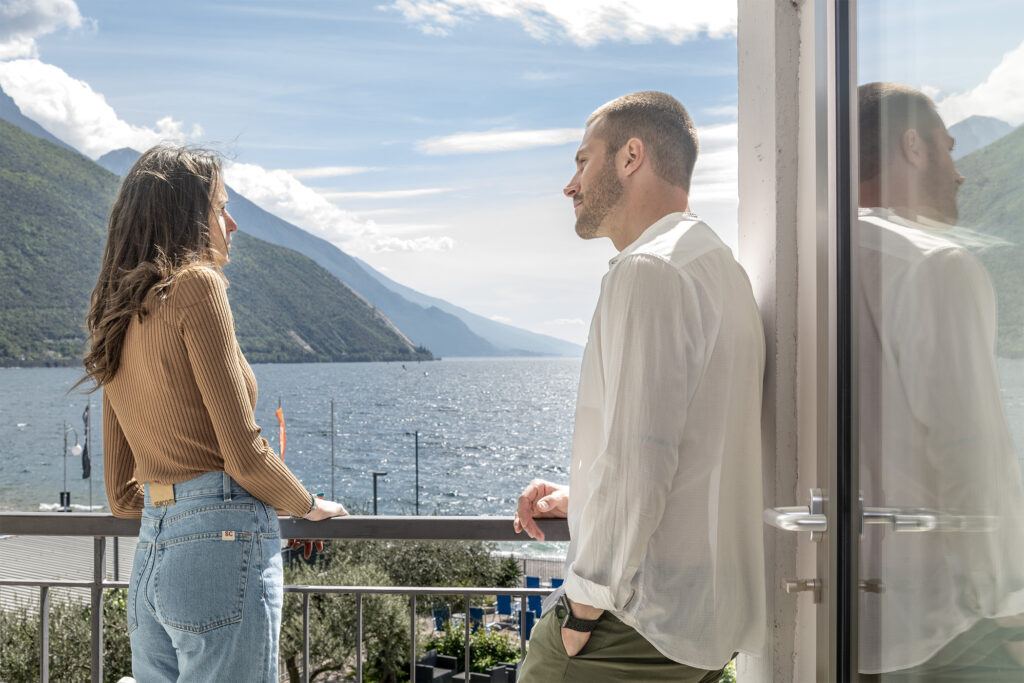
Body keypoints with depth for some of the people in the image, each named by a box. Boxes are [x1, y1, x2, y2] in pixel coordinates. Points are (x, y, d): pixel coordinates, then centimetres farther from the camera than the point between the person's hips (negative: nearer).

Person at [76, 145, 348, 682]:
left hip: (150, 555, 9)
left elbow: (121, 494, 18)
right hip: (222, 544, -9)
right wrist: (310, 506, 5)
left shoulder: (117, 316, 17)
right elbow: (244, 455, -12)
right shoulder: (195, 284, -7)